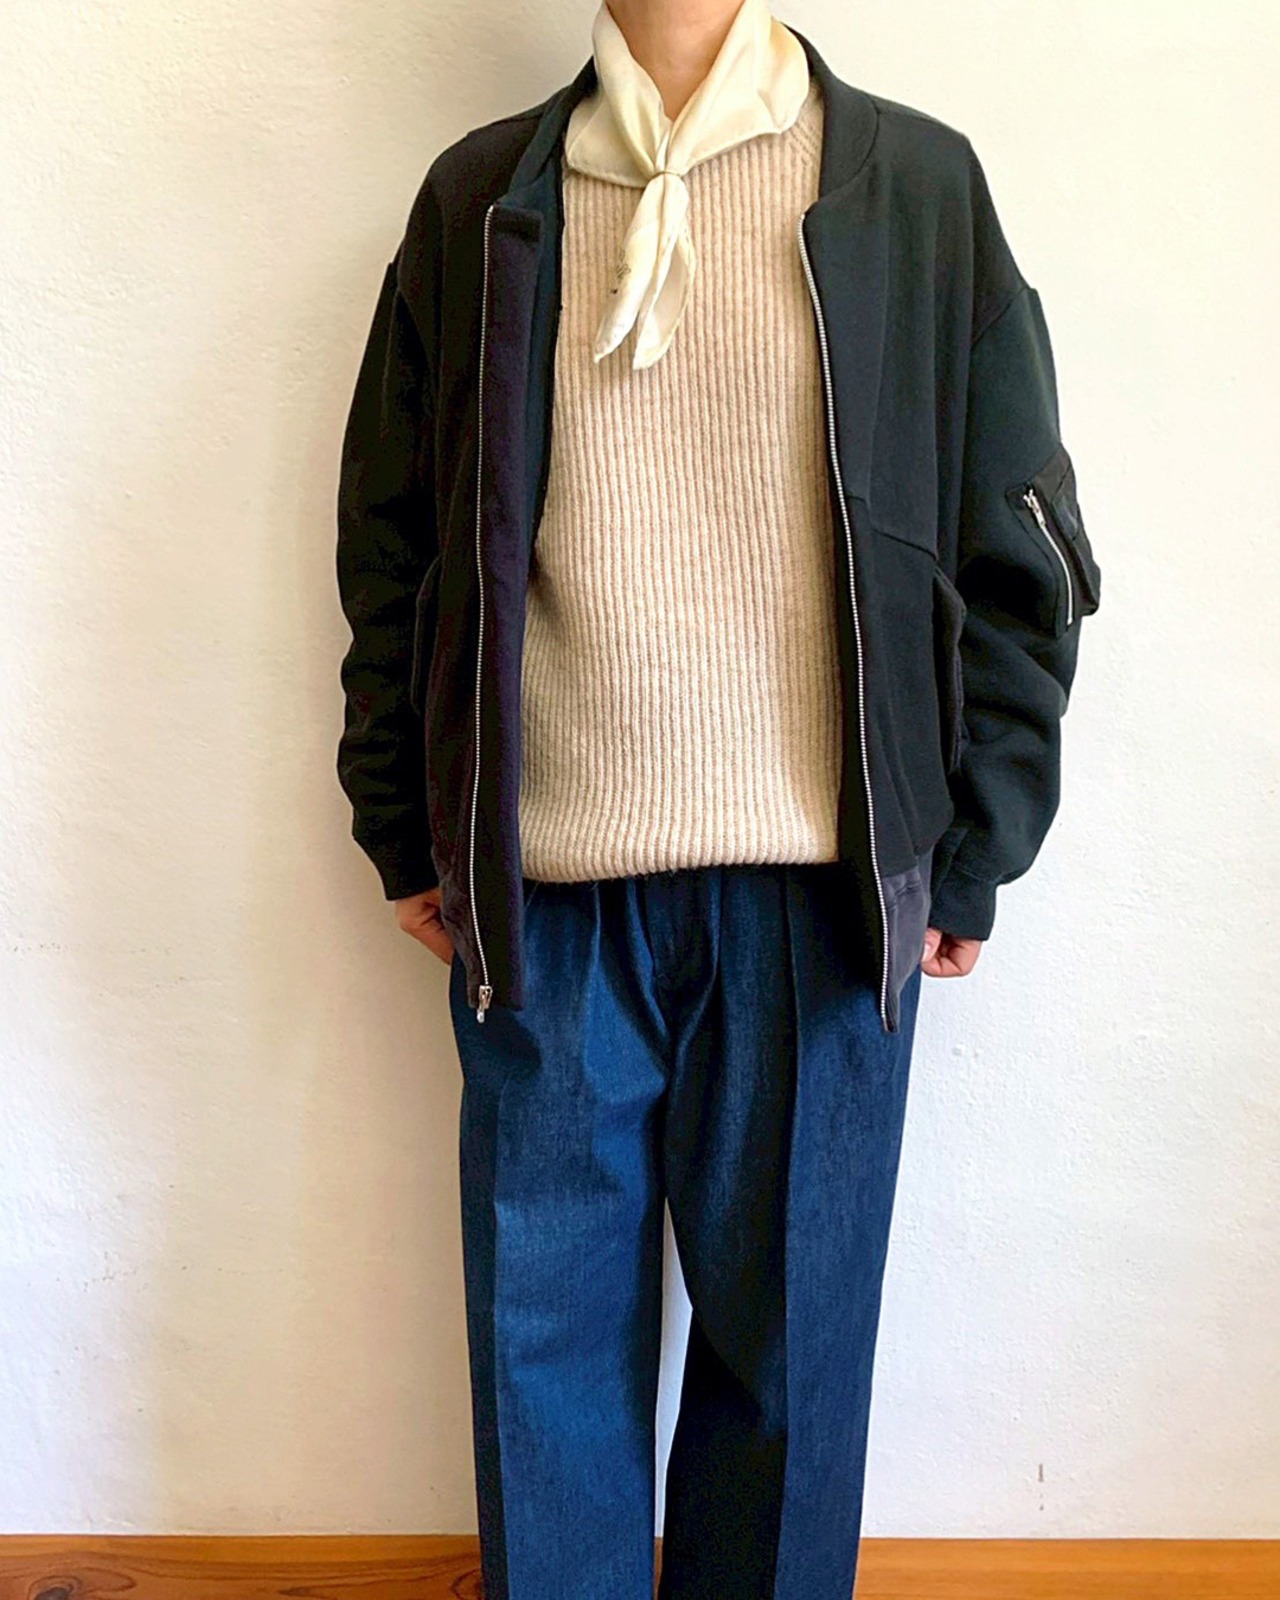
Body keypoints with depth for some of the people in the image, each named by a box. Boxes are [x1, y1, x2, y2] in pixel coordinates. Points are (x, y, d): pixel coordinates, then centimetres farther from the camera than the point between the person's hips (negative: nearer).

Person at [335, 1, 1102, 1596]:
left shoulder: (919, 187, 7)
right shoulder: (481, 196, 11)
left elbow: (1023, 554, 5)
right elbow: (389, 540, 11)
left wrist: (970, 852, 1)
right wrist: (405, 835, 8)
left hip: (822, 895, 0)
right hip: (544, 892, 1)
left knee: (790, 1330, 11)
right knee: (548, 1336, 10)